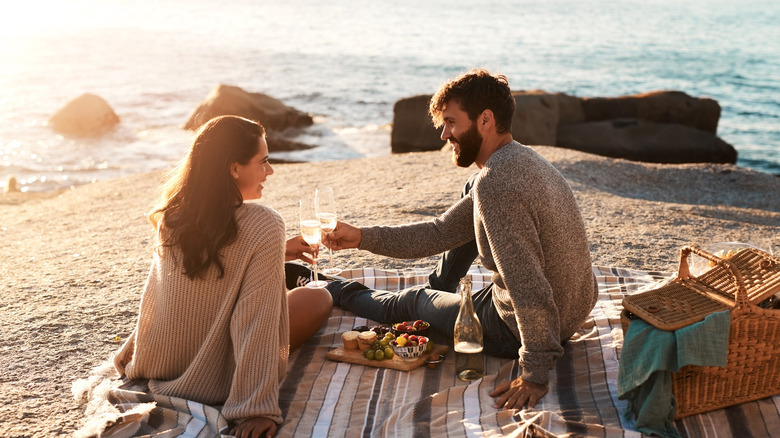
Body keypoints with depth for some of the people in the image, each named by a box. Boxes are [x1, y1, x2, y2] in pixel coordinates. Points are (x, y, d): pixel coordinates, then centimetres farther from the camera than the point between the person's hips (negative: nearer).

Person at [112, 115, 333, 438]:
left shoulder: (173, 217, -7)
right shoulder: (264, 226, -26)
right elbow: (254, 323, -29)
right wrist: (257, 408, -27)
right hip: (214, 381, -7)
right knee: (319, 297, 12)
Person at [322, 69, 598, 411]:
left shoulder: (495, 183, -29)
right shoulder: (521, 158, 4)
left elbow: (530, 292, -34)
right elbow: (439, 233, 7)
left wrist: (535, 374, -26)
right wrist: (362, 237, 0)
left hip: (520, 329, -8)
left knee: (411, 301, 18)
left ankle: (343, 295, 49)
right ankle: (438, 285, 42)